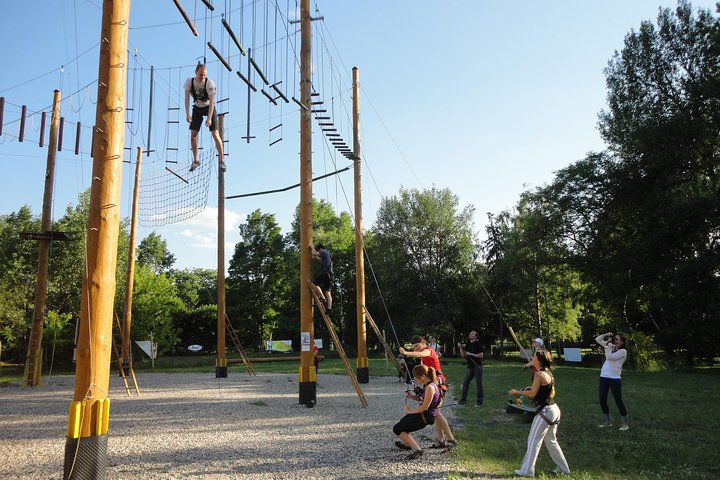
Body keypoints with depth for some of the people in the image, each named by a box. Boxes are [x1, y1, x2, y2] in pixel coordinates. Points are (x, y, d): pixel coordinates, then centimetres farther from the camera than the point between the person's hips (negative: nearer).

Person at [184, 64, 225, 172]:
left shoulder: (210, 83, -25)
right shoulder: (189, 82, -16)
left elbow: (211, 102, -24)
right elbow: (187, 98, -12)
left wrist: (209, 118, -28)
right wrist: (187, 114, -21)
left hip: (209, 107, -3)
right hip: (197, 108, 3)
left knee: (215, 134, -11)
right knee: (193, 135, -3)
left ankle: (222, 160, -2)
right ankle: (196, 160, 11)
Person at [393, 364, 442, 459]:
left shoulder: (430, 387, -27)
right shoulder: (426, 384, 3)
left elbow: (424, 407, -25)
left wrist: (410, 411, -12)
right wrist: (412, 396, -1)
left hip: (426, 417, -10)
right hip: (424, 413, 10)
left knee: (397, 429, -5)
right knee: (403, 422, 27)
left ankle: (417, 450, -7)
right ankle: (408, 444, 45)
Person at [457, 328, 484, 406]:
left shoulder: (478, 344, -7)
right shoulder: (468, 344, 12)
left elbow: (481, 355, -14)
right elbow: (463, 356, 12)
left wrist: (470, 354, -15)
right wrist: (461, 348, -2)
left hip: (477, 367, -7)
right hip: (470, 367, 7)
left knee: (478, 384, 0)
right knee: (465, 383, 5)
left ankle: (479, 401, 6)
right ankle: (463, 400, 12)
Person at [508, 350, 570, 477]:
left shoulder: (539, 374, -17)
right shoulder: (548, 372, 9)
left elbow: (532, 393, -15)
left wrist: (517, 392, -4)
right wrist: (531, 388, 9)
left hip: (545, 411, -9)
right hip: (554, 410, 9)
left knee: (533, 441, -1)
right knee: (551, 441, 22)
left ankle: (526, 471, 4)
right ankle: (562, 468, 29)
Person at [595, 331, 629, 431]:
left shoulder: (623, 351, -7)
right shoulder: (610, 347, 12)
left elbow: (610, 357, -20)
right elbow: (597, 339, 15)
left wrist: (607, 345, -10)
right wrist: (606, 335, 0)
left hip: (614, 378, -7)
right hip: (603, 377, 7)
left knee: (618, 400, -1)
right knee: (602, 400, 6)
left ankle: (625, 422, 14)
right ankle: (607, 420, 21)